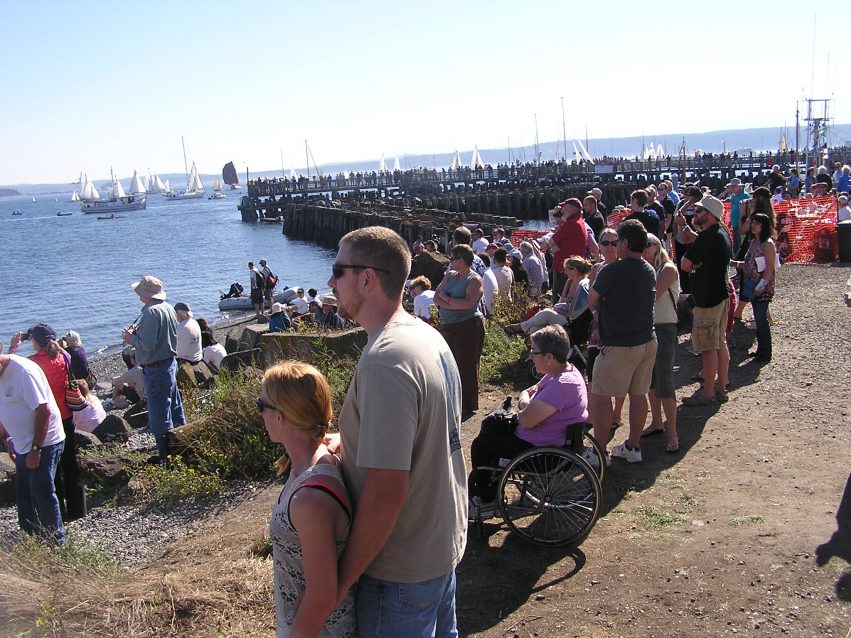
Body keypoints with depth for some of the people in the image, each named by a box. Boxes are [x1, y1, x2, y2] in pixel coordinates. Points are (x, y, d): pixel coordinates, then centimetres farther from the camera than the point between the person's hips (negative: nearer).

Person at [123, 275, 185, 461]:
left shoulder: (151, 312, -22)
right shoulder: (168, 308, 7)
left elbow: (147, 344, -26)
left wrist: (131, 338, -8)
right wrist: (138, 332, 10)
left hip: (155, 369, -10)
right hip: (170, 362, 10)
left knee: (159, 419, 0)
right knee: (174, 409, 20)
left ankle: (167, 459, 6)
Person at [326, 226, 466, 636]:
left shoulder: (385, 361, -29)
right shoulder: (428, 336, 1)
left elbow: (386, 491, -30)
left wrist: (343, 579, -20)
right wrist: (347, 440, 2)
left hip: (403, 567, -9)